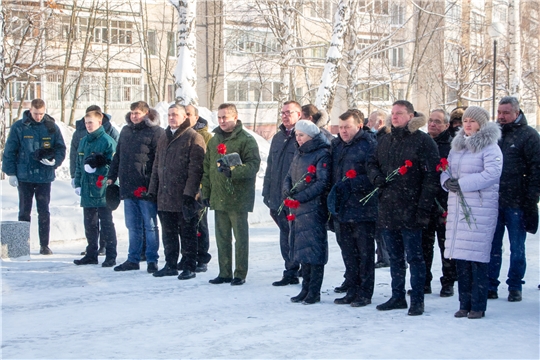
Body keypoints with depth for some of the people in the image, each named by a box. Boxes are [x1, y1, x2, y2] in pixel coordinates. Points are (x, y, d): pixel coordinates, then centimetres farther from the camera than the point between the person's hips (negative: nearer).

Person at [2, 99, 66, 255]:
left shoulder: (52, 127, 2)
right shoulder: (19, 127, -2)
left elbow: (61, 148, 6)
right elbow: (9, 151, 0)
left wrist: (54, 161, -14)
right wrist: (11, 173, -5)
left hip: (45, 177, 1)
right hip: (24, 177, -1)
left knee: (44, 212, 4)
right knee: (24, 212, 6)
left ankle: (44, 245, 10)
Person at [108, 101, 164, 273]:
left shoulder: (156, 132, -6)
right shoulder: (126, 131, 16)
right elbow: (118, 156, 23)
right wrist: (111, 177, 17)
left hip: (146, 189, -6)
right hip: (128, 188, 6)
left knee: (150, 226, 2)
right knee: (133, 226, 12)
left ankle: (152, 260, 9)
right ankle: (133, 259, 19)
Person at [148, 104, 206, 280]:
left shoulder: (193, 138, -7)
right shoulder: (164, 138, 18)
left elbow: (195, 168, -14)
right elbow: (156, 166, 21)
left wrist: (189, 193, -20)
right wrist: (152, 190, 15)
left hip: (184, 198, -7)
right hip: (165, 198, 7)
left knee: (187, 234, 1)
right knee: (168, 234, 13)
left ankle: (189, 267, 7)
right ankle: (170, 265, 22)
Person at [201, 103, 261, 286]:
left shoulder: (246, 139, -6)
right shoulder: (214, 140, 15)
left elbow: (253, 165, -15)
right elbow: (207, 167, 19)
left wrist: (232, 171, -28)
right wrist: (206, 192, 14)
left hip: (238, 198, -6)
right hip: (218, 197, 6)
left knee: (240, 237, 1)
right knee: (222, 237, 11)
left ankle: (240, 274, 9)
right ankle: (225, 273, 19)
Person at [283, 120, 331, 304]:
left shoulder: (322, 155, -8)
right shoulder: (299, 154, 17)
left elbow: (323, 183, -16)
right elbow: (289, 177, 18)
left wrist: (300, 197, -18)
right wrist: (288, 192, -4)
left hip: (313, 209, -8)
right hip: (297, 209, 8)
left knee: (314, 249, -5)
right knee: (301, 248, 11)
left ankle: (314, 292, 1)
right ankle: (306, 288, 19)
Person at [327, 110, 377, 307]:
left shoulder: (369, 145, -7)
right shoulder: (336, 145, 15)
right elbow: (331, 174, 20)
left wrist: (350, 184, -21)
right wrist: (332, 198, 7)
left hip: (362, 209, -7)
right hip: (341, 208, 7)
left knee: (365, 252, 1)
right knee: (348, 252, 13)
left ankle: (365, 293, 8)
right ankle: (352, 290, 22)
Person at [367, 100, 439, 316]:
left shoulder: (423, 141, -7)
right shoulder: (386, 141, 15)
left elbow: (431, 176, -11)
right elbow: (372, 163, 25)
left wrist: (423, 207, -16)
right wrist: (376, 177, 1)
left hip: (410, 211, -7)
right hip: (387, 210, 7)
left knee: (414, 257, -2)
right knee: (394, 257, 14)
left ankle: (417, 300, 5)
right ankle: (398, 297, 24)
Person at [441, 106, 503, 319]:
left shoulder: (490, 147, -5)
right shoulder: (457, 146, 17)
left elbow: (492, 174, -18)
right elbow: (446, 169, 18)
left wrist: (462, 184, -20)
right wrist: (447, 181, -6)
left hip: (481, 208, -7)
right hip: (457, 206, 7)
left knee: (477, 256, -7)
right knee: (460, 256, 7)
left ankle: (478, 306, 1)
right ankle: (464, 304, 15)